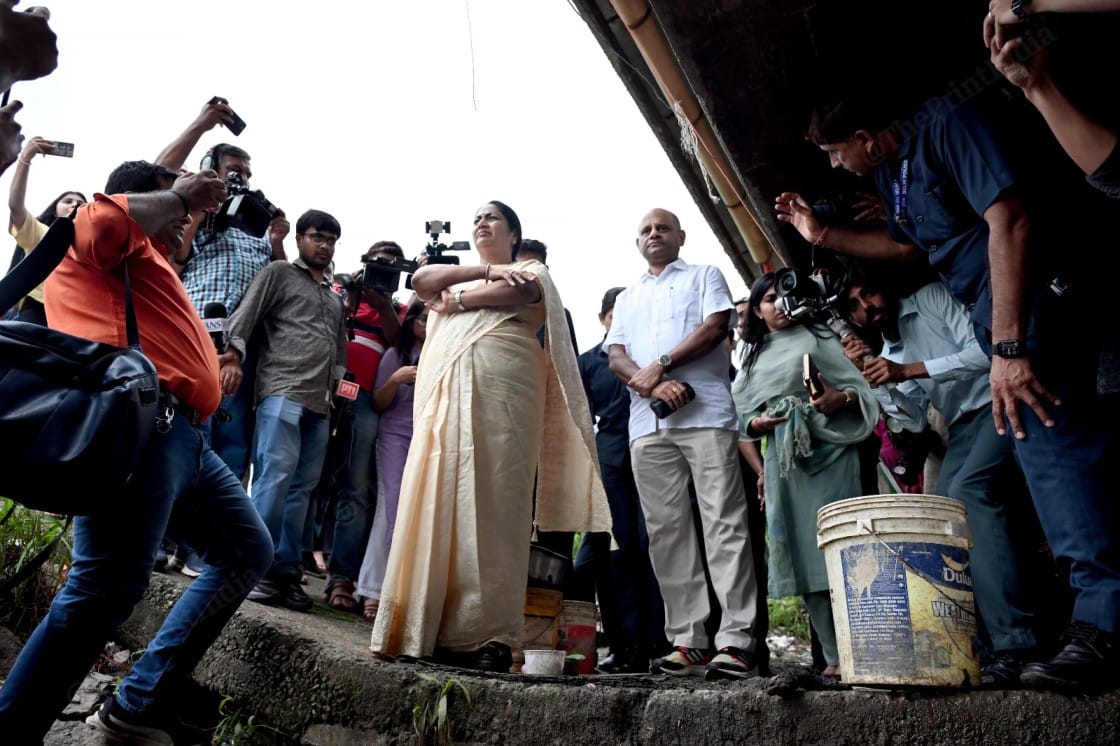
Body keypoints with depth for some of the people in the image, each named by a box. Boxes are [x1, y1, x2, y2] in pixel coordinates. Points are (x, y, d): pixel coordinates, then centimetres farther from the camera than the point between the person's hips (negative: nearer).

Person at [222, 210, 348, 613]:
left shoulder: (335, 298, 27)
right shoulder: (279, 273, 10)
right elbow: (245, 314, -2)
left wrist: (338, 389, 15)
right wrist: (233, 355, -15)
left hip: (319, 403, 6)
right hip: (282, 392, -6)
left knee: (302, 488, 3)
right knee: (275, 478, -15)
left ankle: (285, 571, 6)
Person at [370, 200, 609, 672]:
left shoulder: (531, 271, 19)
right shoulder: (455, 275, 33)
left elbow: (515, 292, -5)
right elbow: (421, 280, 12)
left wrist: (456, 300, 7)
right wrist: (485, 270, 4)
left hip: (499, 385, -5)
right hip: (446, 391, 5)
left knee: (490, 502, -12)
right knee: (438, 501, -5)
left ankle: (487, 634, -13)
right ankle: (428, 628, -6)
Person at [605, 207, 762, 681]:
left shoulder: (704, 276, 17)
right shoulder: (626, 299, 27)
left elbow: (716, 326, -1)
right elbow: (616, 357, 12)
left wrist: (661, 364, -9)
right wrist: (653, 386, -8)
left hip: (704, 414, -4)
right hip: (647, 424, 4)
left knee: (723, 524, -10)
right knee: (666, 532, 0)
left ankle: (736, 640, -11)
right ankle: (689, 642, 4)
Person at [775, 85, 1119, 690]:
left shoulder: (947, 125, -12)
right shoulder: (892, 172, 16)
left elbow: (1010, 221, -22)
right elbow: (908, 244, 32)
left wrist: (1008, 346, -28)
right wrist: (821, 236, 26)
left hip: (1032, 296, -10)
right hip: (991, 312, 10)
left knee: (1048, 437, -19)